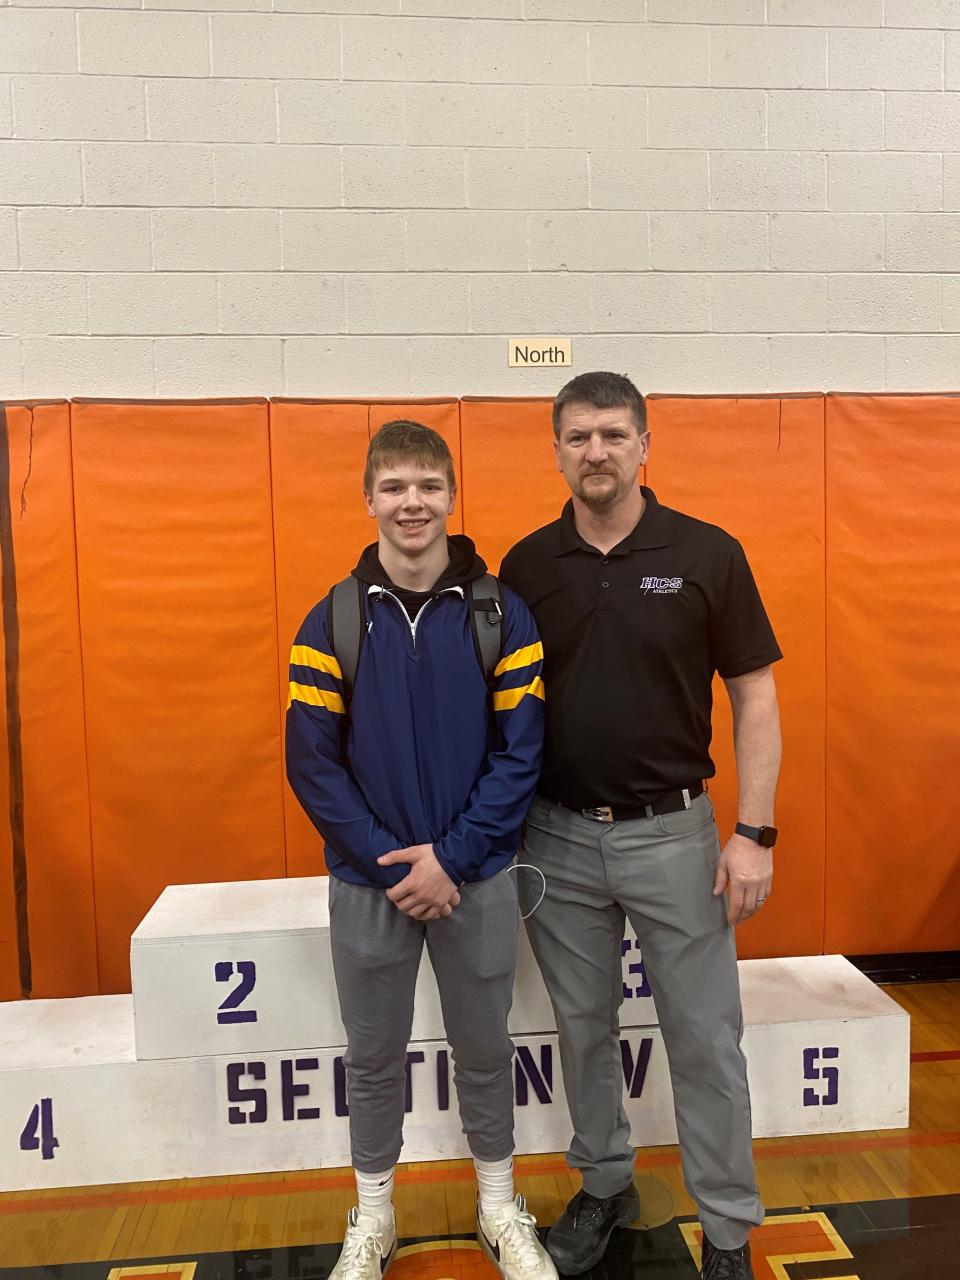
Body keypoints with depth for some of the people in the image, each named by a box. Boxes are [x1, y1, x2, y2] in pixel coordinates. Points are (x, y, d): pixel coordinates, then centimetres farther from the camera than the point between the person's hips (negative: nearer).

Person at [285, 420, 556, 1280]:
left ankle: (500, 1208, 39)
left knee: (484, 1048, 16)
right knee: (373, 1055, 16)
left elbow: (521, 753, -8)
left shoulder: (502, 615, -6)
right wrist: (389, 860, -14)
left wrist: (452, 857, -15)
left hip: (479, 879, 0)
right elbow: (312, 761, -7)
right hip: (367, 881, 1)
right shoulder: (332, 622, -5)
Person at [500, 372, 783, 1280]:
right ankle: (602, 1187, 39)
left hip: (673, 832, -2)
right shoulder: (526, 565, 1)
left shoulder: (707, 555, -5)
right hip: (558, 837, 2)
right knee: (582, 1027, 17)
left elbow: (754, 697, -3)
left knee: (704, 1038, 10)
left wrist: (753, 831, -9)